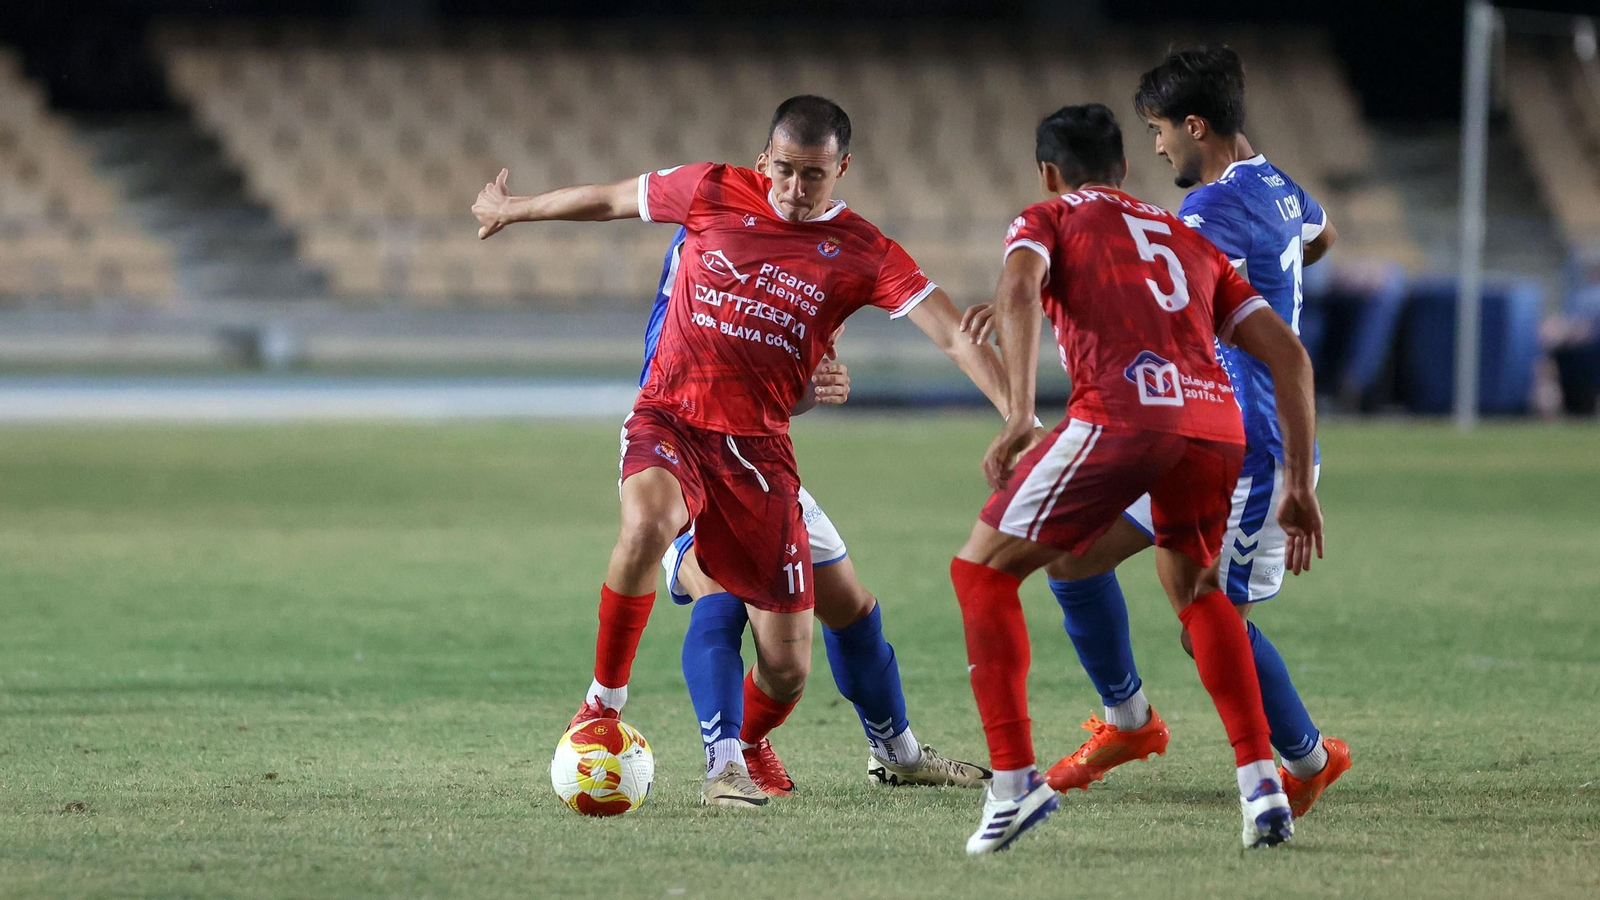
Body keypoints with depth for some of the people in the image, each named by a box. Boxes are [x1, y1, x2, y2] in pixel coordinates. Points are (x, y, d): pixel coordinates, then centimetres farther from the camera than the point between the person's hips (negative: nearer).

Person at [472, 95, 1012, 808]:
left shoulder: (861, 254, -3)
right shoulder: (715, 193, -1)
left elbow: (953, 335, -8)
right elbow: (608, 199, 13)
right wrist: (510, 209, 26)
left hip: (758, 446, 1)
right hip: (670, 421, -1)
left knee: (787, 668, -2)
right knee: (648, 523, -38)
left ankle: (743, 744, 35)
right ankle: (604, 703, -19)